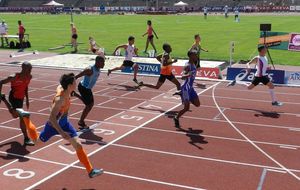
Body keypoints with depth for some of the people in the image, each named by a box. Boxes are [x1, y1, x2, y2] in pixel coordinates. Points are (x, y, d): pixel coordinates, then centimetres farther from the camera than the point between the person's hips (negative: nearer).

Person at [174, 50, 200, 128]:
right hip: (186, 88, -9)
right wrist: (187, 75, -50)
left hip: (191, 88, 9)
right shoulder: (187, 66, -20)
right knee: (186, 108, -6)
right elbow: (182, 77, -33)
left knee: (197, 104, 9)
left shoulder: (193, 64, 7)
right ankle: (176, 118, 14)